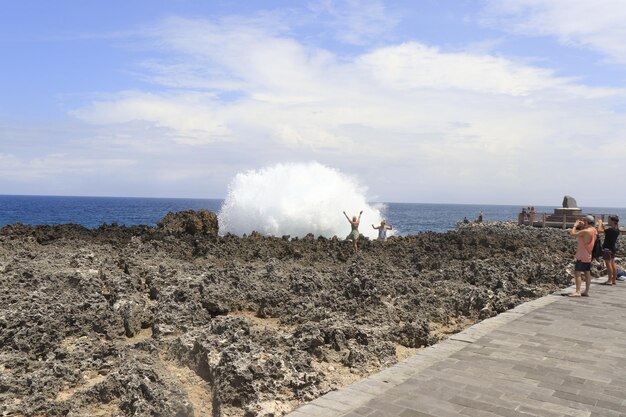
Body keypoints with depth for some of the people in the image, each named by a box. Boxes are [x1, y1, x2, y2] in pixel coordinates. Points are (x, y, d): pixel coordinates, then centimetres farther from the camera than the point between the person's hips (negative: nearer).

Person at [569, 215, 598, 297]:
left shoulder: (585, 231, -21)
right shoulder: (594, 230, 7)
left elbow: (573, 234, -20)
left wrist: (575, 225, -6)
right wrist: (582, 226, 9)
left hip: (582, 256, -9)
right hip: (588, 256, 9)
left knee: (577, 272, -9)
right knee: (587, 273, 11)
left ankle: (577, 292, -13)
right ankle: (586, 291, 17)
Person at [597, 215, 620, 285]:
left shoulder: (611, 229, -21)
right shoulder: (617, 230, 7)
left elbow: (599, 231, -24)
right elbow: (606, 233, 20)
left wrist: (600, 223, -10)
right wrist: (603, 225, 15)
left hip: (607, 248, -9)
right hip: (612, 248, 9)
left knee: (608, 264, -5)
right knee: (613, 264, 12)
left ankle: (610, 280, -3)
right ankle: (614, 280, 17)